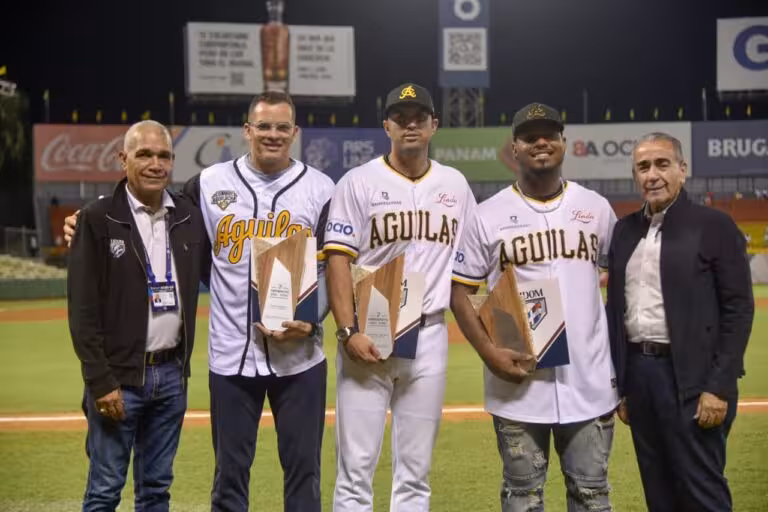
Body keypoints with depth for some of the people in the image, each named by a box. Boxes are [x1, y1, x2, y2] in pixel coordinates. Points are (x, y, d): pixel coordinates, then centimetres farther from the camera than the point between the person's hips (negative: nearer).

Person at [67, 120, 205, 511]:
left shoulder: (189, 217, 7)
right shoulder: (97, 220, -6)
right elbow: (82, 309, -9)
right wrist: (100, 382, -13)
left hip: (172, 374, 4)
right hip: (118, 377, -4)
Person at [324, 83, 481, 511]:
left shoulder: (455, 184, 10)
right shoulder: (359, 182, -2)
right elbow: (339, 261, -7)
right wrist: (349, 332, -17)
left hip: (429, 336, 4)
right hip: (369, 335, -3)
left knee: (416, 469, 10)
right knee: (356, 464, -2)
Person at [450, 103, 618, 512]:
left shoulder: (596, 208, 6)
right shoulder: (489, 215, -1)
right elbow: (459, 291, 1)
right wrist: (489, 352, -13)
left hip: (590, 381, 2)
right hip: (517, 380, -2)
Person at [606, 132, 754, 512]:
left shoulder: (714, 226, -5)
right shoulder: (624, 230, 12)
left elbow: (738, 310, -9)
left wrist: (719, 387, -15)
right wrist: (618, 383, 11)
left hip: (690, 379, -6)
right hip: (636, 374, 6)